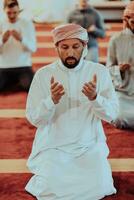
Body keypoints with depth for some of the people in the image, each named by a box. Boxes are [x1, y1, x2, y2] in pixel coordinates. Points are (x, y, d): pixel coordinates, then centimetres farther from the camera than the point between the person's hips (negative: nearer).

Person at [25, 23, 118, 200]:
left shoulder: (100, 72, -2)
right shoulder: (43, 74, -4)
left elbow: (111, 114, -6)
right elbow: (34, 119, -7)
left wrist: (94, 98, -26)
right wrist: (52, 101, -26)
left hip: (89, 145, 1)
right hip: (53, 146, -1)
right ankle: (48, 172, 11)